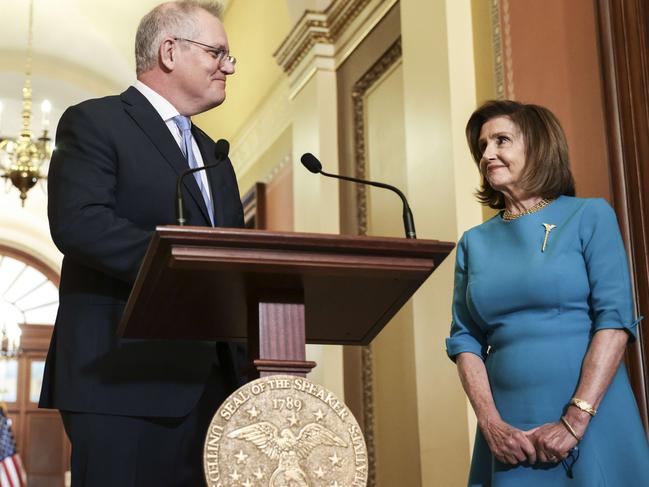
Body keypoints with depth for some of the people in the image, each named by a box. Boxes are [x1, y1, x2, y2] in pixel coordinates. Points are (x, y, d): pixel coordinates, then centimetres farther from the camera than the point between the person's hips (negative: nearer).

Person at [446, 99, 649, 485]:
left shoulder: (590, 216, 0)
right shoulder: (474, 243, 10)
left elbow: (615, 318, -8)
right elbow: (465, 338, 7)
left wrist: (575, 421, -15)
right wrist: (491, 423, -8)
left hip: (593, 424, -3)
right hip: (509, 430, 3)